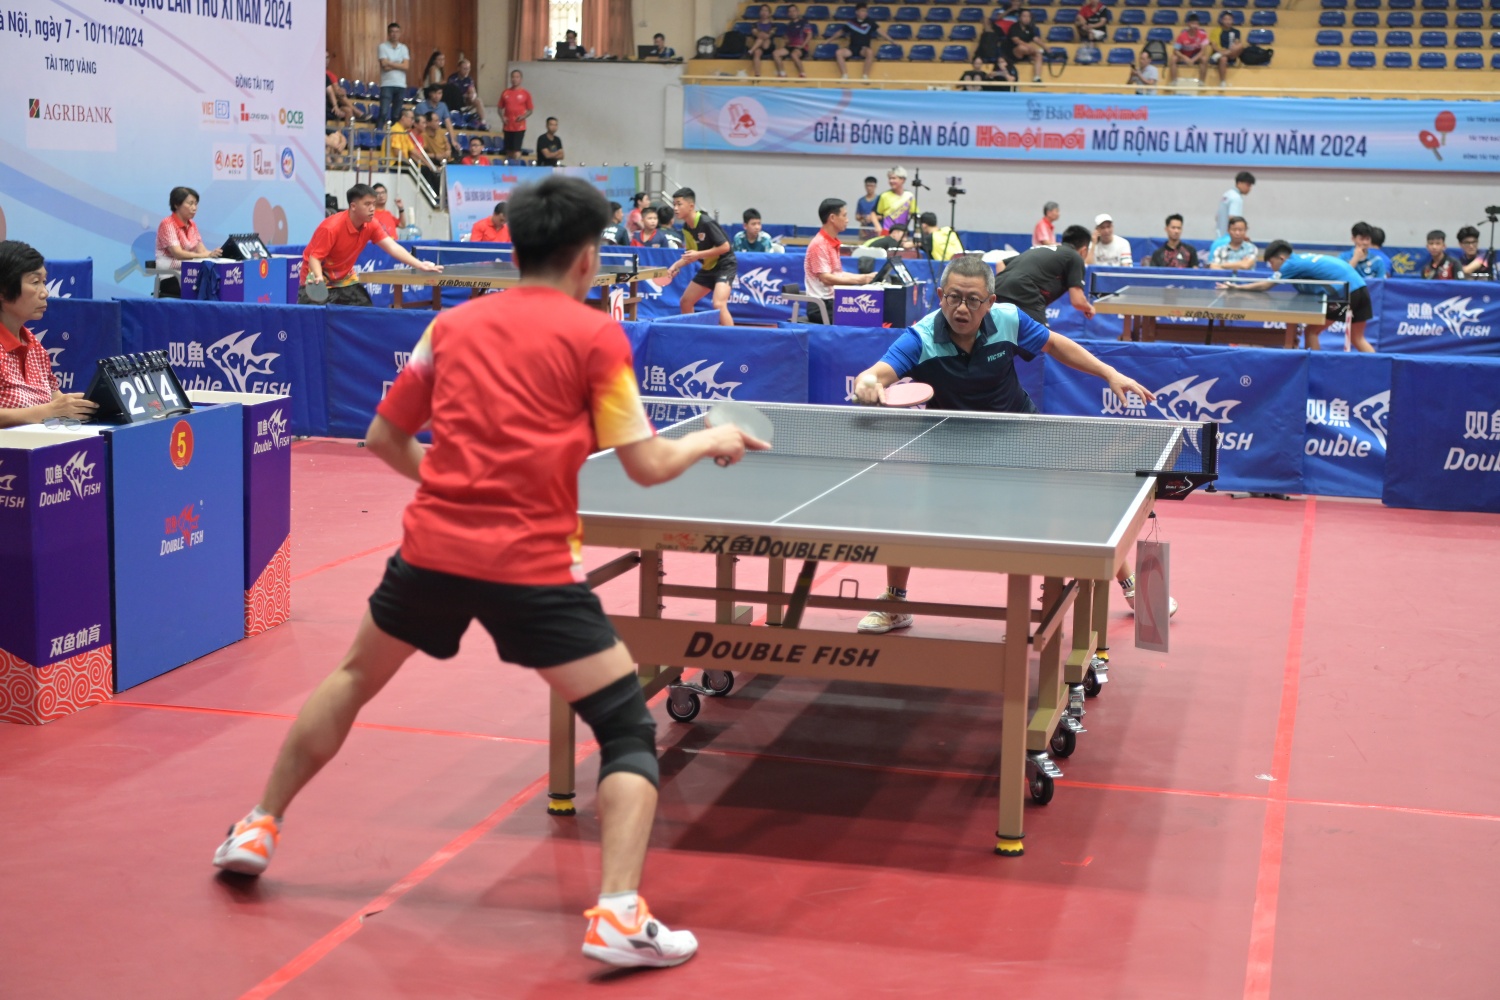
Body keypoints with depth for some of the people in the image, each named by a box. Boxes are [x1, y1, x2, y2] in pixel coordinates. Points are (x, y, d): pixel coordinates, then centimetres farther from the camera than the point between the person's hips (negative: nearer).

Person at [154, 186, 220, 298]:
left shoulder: (192, 225, 13)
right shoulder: (168, 224, -9)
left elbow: (201, 250, 3)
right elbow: (177, 253, -21)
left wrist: (213, 253, -20)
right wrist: (206, 255, -32)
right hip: (169, 275, -7)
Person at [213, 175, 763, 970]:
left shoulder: (453, 325, 11)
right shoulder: (595, 335, -1)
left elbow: (383, 437, 17)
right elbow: (648, 467, -2)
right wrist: (712, 440, 17)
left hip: (432, 546, 5)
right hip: (531, 567, -4)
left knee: (354, 678, 31)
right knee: (630, 730, 5)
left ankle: (257, 830, 39)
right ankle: (617, 914, -11)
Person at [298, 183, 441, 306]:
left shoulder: (371, 225, -11)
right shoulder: (331, 227, -29)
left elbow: (392, 247, -16)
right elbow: (314, 258, -26)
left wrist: (419, 265, -28)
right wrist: (319, 278, -47)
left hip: (344, 278, 7)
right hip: (318, 278, -6)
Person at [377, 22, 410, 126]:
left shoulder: (403, 48, 11)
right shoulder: (383, 47, 1)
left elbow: (406, 66, -2)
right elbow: (385, 66, -10)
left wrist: (390, 63, -7)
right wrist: (399, 64, -4)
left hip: (401, 85, 4)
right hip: (387, 84, -4)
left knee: (397, 115, 7)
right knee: (384, 113, -12)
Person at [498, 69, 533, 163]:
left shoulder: (525, 93, 0)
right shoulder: (505, 92, 7)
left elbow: (530, 110, 4)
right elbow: (500, 108, 13)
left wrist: (523, 116, -16)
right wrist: (502, 117, -6)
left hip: (519, 126, -3)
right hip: (507, 126, 3)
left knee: (516, 150, -11)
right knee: (508, 151, 8)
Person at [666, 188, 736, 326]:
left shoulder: (706, 223, -23)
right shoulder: (686, 227, 2)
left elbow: (725, 247, -24)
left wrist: (698, 254, -25)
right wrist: (676, 266, -3)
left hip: (724, 266, -9)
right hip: (708, 267, 9)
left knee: (718, 305, -27)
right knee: (686, 301, 11)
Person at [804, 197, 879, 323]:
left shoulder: (833, 243, 14)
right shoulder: (819, 244, -14)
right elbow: (826, 278, -21)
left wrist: (866, 277, 13)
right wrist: (859, 280, -25)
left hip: (832, 301, 9)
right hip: (820, 306, -9)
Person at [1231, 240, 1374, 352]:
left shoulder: (1291, 264, -4)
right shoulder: (1302, 259, 20)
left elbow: (1264, 286, 0)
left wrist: (1237, 286, 11)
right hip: (1360, 286, 9)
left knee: (1311, 331, 4)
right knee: (1357, 339, 16)